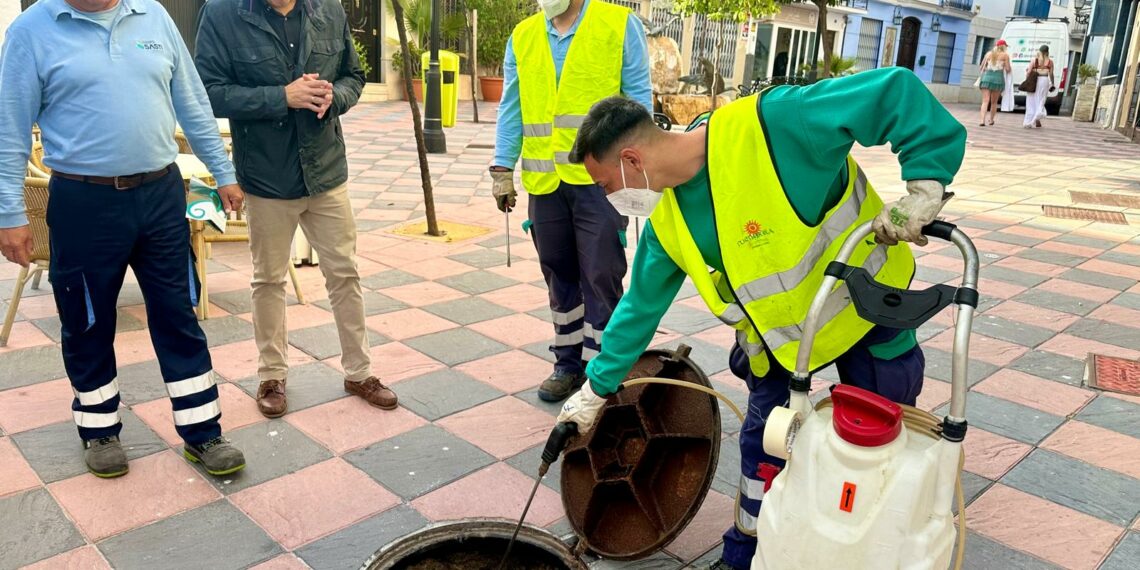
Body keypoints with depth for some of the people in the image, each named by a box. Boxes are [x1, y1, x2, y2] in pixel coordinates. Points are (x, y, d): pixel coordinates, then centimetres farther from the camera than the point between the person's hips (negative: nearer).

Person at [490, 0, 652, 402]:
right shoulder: (523, 37, 11)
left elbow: (638, 97, -1)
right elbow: (511, 108, 11)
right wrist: (503, 169, 6)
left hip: (599, 179, -4)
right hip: (545, 182, 4)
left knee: (600, 277, 0)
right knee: (559, 276, 12)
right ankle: (569, 362, 26)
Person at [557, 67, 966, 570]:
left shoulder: (770, 125, -34)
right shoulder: (667, 222, -10)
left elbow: (896, 91, -31)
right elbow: (641, 306, 3)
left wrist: (925, 185, -36)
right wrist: (595, 390, 9)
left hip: (867, 304, -4)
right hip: (777, 327, 5)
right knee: (762, 438, 8)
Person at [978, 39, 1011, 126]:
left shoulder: (989, 54, 13)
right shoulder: (1005, 55, 4)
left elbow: (982, 68, 13)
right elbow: (1007, 69, 1)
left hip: (987, 76, 1)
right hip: (998, 78, -1)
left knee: (985, 101, -7)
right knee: (994, 102, 13)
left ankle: (982, 121, -23)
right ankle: (991, 120, 21)